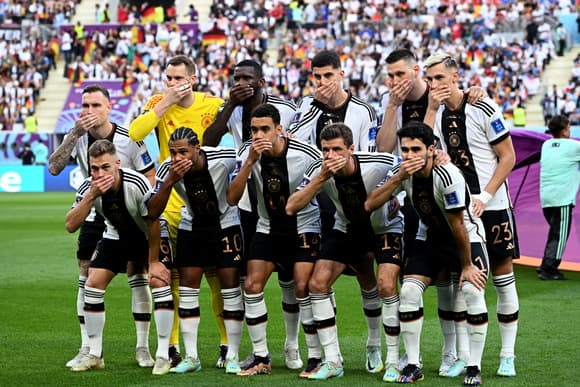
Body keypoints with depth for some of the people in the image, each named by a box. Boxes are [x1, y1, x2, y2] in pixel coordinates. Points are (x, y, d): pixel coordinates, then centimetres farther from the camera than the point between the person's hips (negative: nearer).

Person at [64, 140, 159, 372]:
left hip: (148, 237, -4)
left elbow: (153, 224, -24)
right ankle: (94, 355, 5)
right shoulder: (89, 187, -21)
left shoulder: (137, 184, -33)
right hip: (116, 236, 4)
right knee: (92, 285, -7)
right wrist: (91, 195, -39)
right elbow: (71, 226, -28)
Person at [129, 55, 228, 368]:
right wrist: (166, 102, -17)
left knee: (217, 275, -1)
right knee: (169, 277, 3)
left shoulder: (213, 106, -2)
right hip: (170, 202, 1)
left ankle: (227, 345, 9)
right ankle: (171, 348, 13)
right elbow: (134, 133, -17)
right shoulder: (159, 104, 0)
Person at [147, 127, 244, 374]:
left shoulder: (223, 159, -27)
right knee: (187, 286, -2)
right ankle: (191, 357, 5)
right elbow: (153, 212, -24)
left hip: (225, 225, -2)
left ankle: (232, 356, 1)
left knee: (230, 285, -7)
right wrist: (169, 182, -35)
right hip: (191, 228, 2)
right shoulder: (168, 169, -21)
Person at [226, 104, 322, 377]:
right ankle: (261, 358, 3)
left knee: (303, 287, -17)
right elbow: (232, 199, -19)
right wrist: (250, 161, -29)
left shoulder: (306, 155, -20)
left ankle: (316, 357, -4)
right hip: (268, 228, 4)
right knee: (252, 286, -7)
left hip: (304, 228, -4)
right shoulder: (248, 153, -12)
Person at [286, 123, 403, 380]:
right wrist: (321, 178, -38)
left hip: (385, 228, -3)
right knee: (317, 283, -11)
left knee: (386, 284, -20)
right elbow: (291, 208, -30)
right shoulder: (319, 170, -21)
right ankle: (332, 362, -4)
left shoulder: (381, 164, -29)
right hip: (346, 229, 3)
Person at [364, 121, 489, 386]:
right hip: (430, 237, 5)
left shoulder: (448, 177, -31)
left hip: (468, 236, -5)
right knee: (409, 291, -13)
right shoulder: (404, 173, -14)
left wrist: (467, 266, -15)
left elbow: (458, 226, -23)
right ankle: (413, 366, -2)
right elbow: (369, 205, -21)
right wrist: (398, 178, -31)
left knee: (473, 291, -24)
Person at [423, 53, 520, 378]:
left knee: (503, 277, 1)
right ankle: (464, 356, 10)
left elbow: (508, 157, -8)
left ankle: (508, 356, 8)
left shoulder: (483, 108, -10)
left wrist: (484, 197, -15)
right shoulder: (437, 112, 5)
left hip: (492, 205, -5)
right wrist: (432, 107, -12)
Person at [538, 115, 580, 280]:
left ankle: (547, 266, 14)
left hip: (545, 198, 7)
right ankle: (547, 269, -10)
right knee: (559, 235, -5)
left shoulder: (546, 145, 12)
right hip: (562, 198, -7)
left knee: (555, 233, 17)